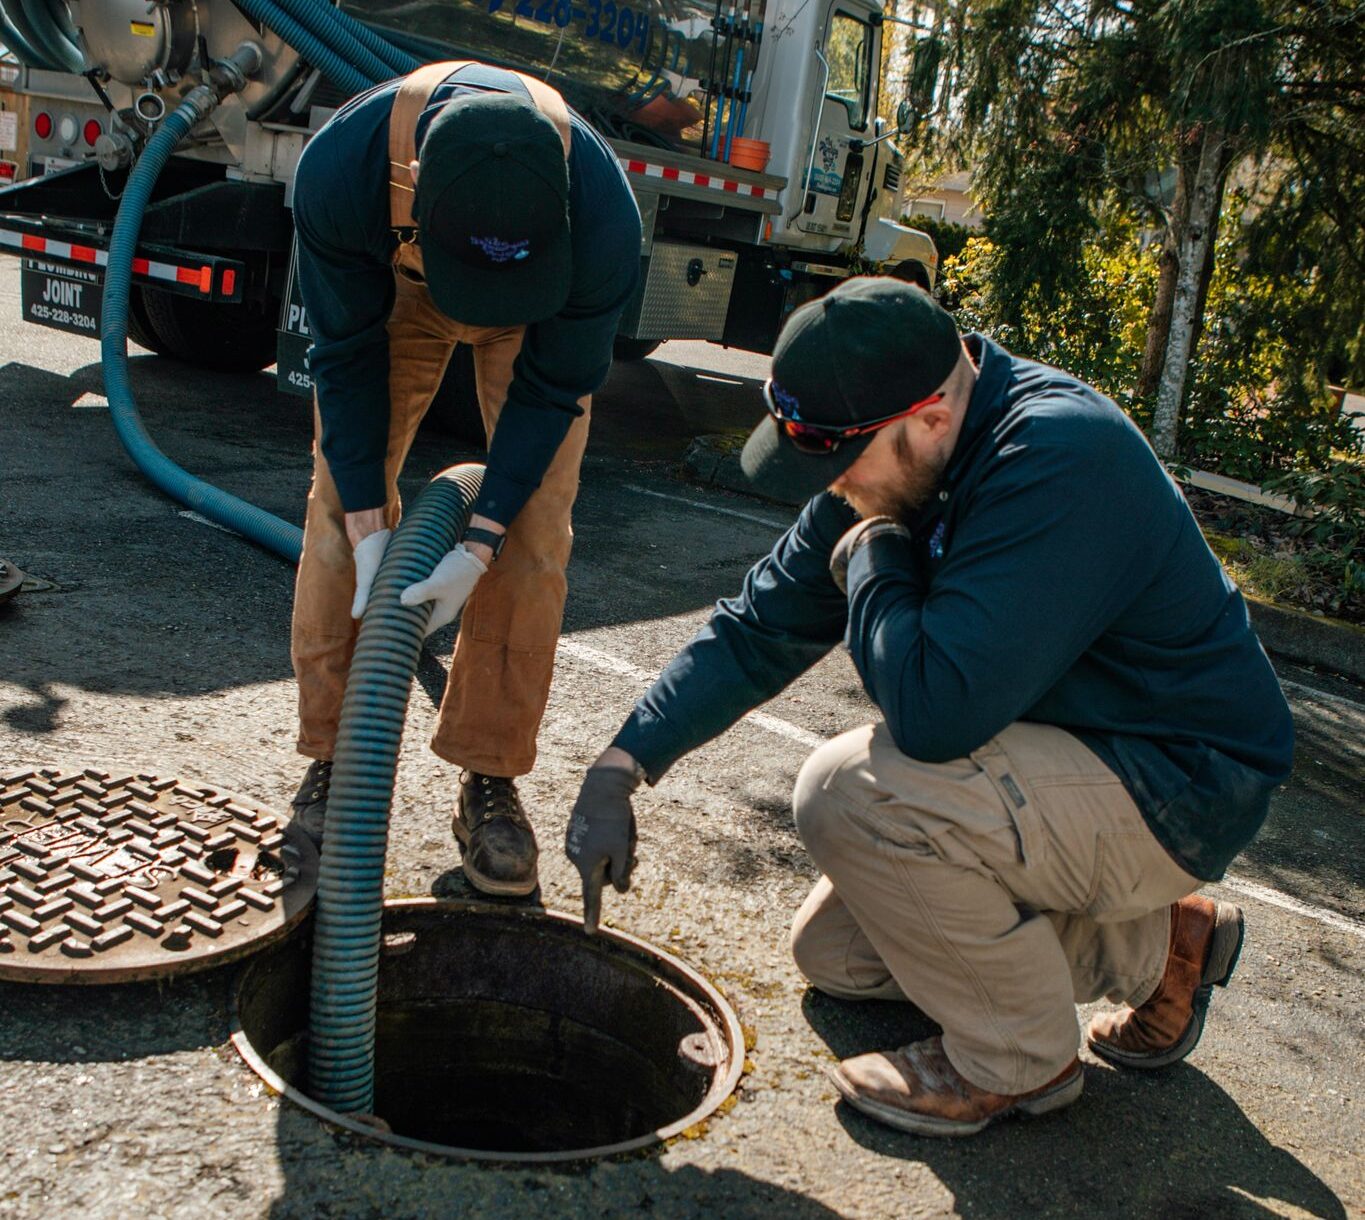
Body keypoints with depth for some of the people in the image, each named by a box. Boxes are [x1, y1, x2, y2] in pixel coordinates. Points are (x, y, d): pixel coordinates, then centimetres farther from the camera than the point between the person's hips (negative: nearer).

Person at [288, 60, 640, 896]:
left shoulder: (603, 219, -41)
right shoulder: (338, 170, -39)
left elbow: (552, 388, -25)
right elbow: (347, 356, -23)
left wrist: (481, 541, -28)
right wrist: (368, 519, -25)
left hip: (549, 301, -1)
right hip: (390, 285, 1)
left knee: (536, 534, -12)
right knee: (338, 507, -7)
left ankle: (490, 778, 1)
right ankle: (331, 758, 7)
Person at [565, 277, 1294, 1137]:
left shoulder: (1060, 460, -31)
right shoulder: (892, 467, -4)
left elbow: (935, 709, -38)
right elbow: (758, 630, 1)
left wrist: (870, 562, -21)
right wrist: (621, 766, -7)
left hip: (1176, 790, -9)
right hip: (1053, 749, 9)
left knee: (854, 791, -28)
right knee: (834, 955, 13)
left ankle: (1017, 1062, -4)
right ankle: (1157, 946, 20)